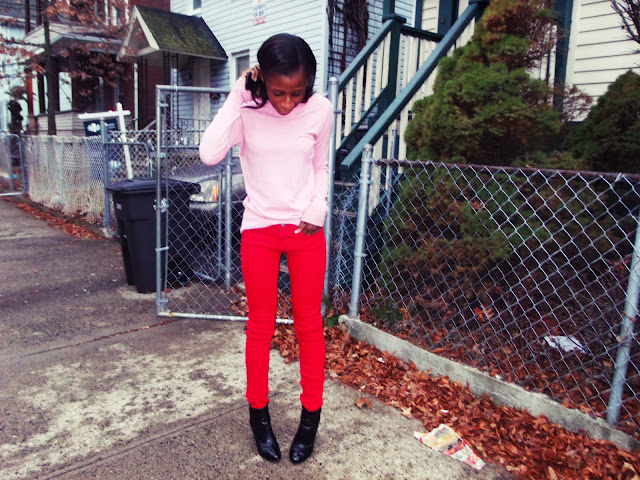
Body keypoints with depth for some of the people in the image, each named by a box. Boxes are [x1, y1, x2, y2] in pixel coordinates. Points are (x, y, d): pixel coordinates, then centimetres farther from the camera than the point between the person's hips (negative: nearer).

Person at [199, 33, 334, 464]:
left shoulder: (321, 110, -6)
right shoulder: (247, 108, -8)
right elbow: (209, 154, -22)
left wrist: (317, 211, -6)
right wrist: (236, 97, -20)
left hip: (306, 230, 1)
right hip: (259, 230, 0)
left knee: (309, 324, 8)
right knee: (261, 326, 9)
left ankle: (311, 417, 26)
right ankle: (259, 414, 29)